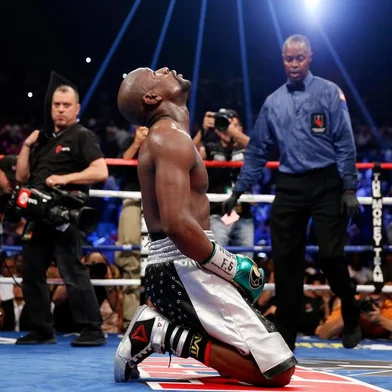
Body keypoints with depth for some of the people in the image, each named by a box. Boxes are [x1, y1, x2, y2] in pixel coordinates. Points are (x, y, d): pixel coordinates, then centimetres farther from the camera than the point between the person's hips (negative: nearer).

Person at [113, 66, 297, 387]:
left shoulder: (161, 137, 19)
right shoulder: (173, 138, -13)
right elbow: (177, 224, -26)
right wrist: (232, 266, -14)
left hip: (170, 267, 10)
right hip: (184, 270, -10)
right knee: (279, 370, -14)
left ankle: (158, 325, 9)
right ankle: (170, 336, -12)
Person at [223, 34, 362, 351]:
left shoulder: (329, 93, -1)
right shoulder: (273, 102, 11)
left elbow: (344, 144, -5)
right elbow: (257, 150, 15)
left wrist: (350, 189, -11)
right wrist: (239, 190, 12)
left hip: (326, 184, -4)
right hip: (289, 188, 4)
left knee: (331, 256, -7)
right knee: (286, 262, 3)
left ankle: (351, 320, 20)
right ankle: (285, 336, 12)